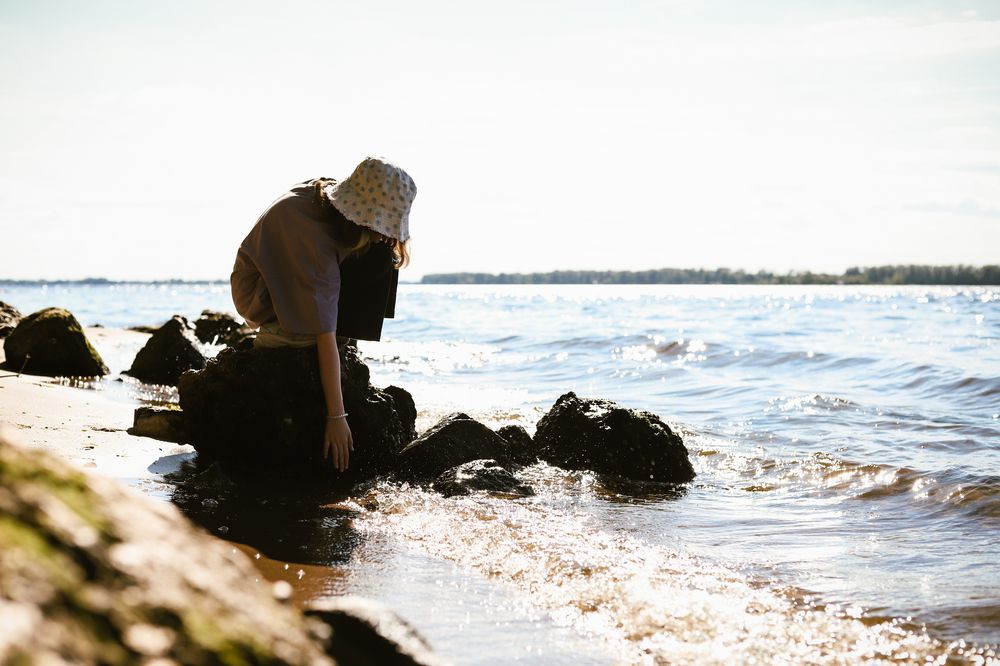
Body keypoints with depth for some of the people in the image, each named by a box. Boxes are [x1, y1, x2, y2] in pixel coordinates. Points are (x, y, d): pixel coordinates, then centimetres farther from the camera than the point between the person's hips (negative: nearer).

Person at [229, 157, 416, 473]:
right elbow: (325, 336, -38)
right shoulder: (315, 244, -38)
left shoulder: (326, 193, -15)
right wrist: (336, 416, -37)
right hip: (265, 303, -10)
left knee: (378, 256, -9)